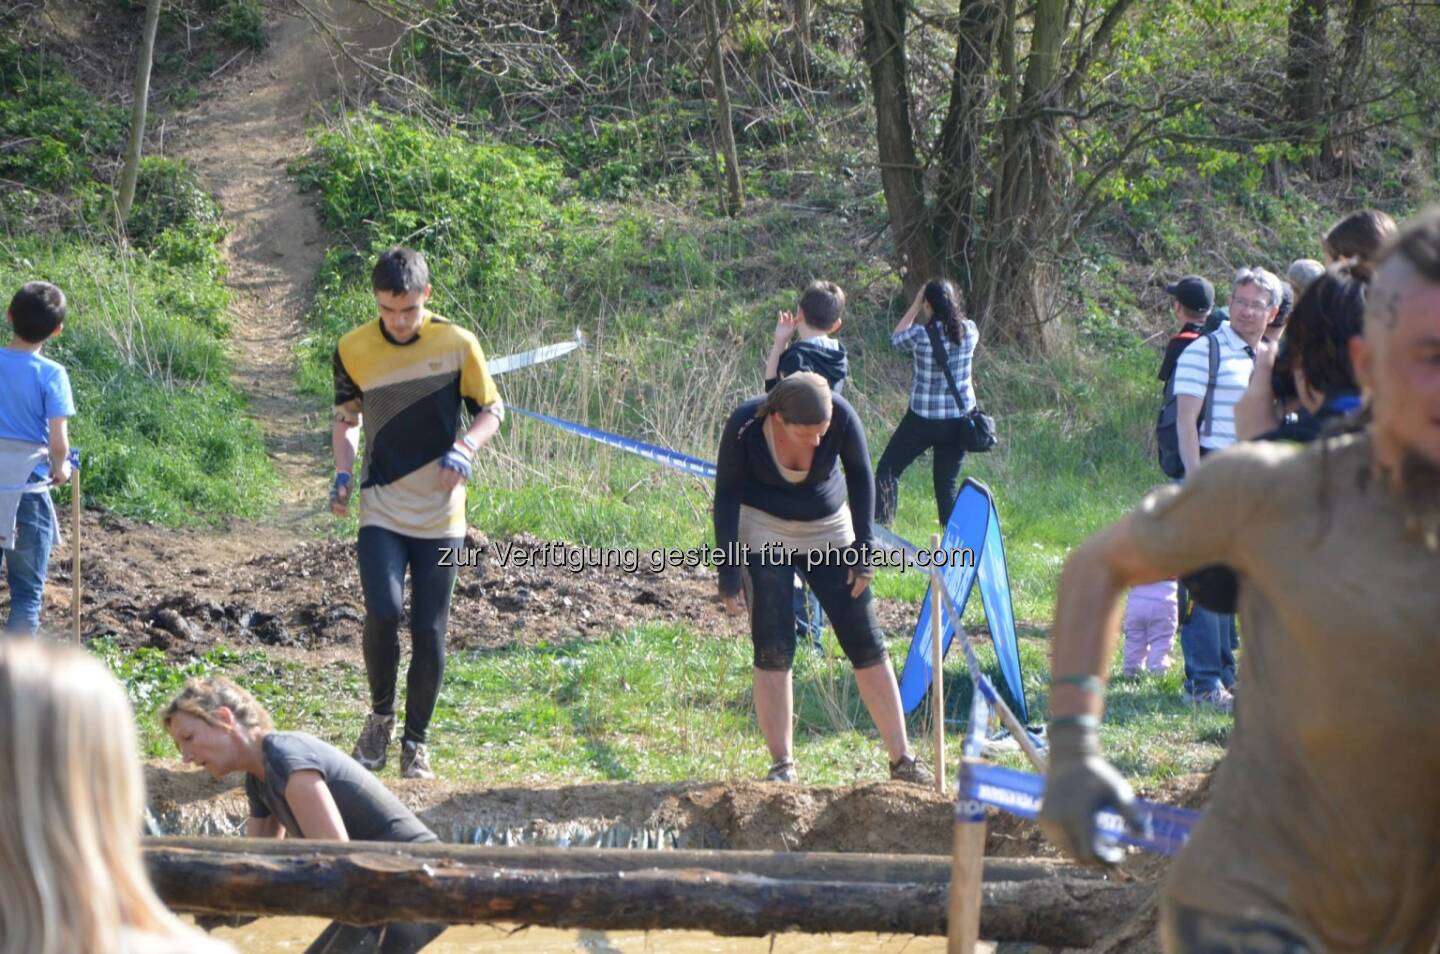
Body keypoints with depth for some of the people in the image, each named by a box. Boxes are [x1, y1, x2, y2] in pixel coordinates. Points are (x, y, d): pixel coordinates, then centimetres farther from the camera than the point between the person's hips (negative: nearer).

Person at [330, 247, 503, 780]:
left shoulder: (457, 344, -4)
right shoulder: (353, 350, 0)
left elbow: (491, 411, 6)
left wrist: (464, 448, -14)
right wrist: (343, 474, -3)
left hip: (440, 516, 0)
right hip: (381, 511, 0)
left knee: (430, 632, 1)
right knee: (383, 611, -20)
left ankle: (416, 740, 19)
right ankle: (380, 714, 5)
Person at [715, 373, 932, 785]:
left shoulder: (841, 417, -24)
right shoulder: (745, 426, -26)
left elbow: (860, 477, -6)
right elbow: (726, 494, -14)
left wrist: (863, 549, -5)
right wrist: (728, 572, -14)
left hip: (830, 531, 2)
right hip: (764, 532, -2)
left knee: (865, 642, 1)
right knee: (773, 650, -9)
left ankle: (901, 758, 7)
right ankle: (782, 764, -1)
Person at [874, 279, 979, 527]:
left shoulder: (921, 335, -18)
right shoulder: (969, 331, -7)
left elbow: (896, 340, 4)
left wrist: (915, 306, 3)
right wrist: (949, 306, 10)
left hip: (923, 418, -4)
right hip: (960, 416, 4)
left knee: (888, 469, 9)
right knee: (948, 481, 14)